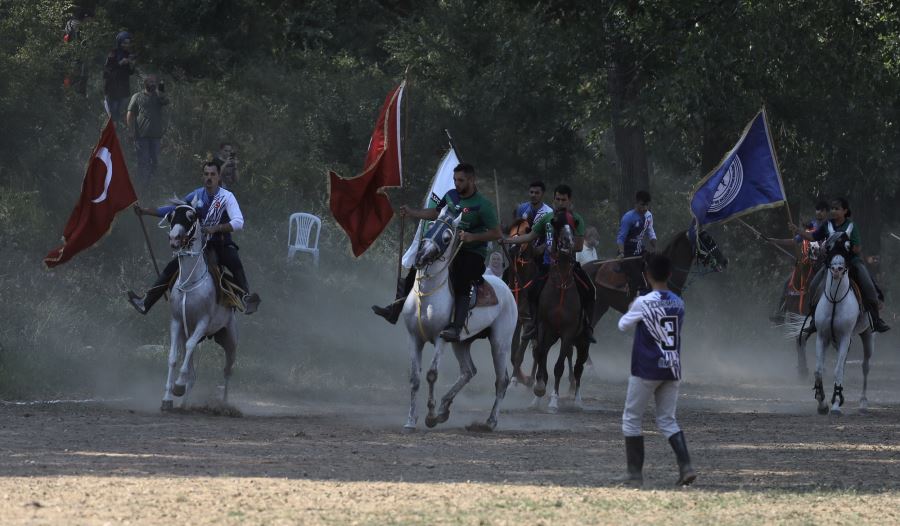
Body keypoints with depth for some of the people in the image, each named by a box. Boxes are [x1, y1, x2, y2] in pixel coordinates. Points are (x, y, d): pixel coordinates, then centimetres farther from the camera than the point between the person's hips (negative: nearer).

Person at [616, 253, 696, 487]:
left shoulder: (643, 303, -13)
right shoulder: (678, 303, 3)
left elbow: (623, 325, 0)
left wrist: (630, 309, 20)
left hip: (646, 371, -5)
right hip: (672, 369, 5)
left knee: (631, 419, 8)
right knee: (667, 420, 12)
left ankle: (635, 473, 5)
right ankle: (686, 466, -6)